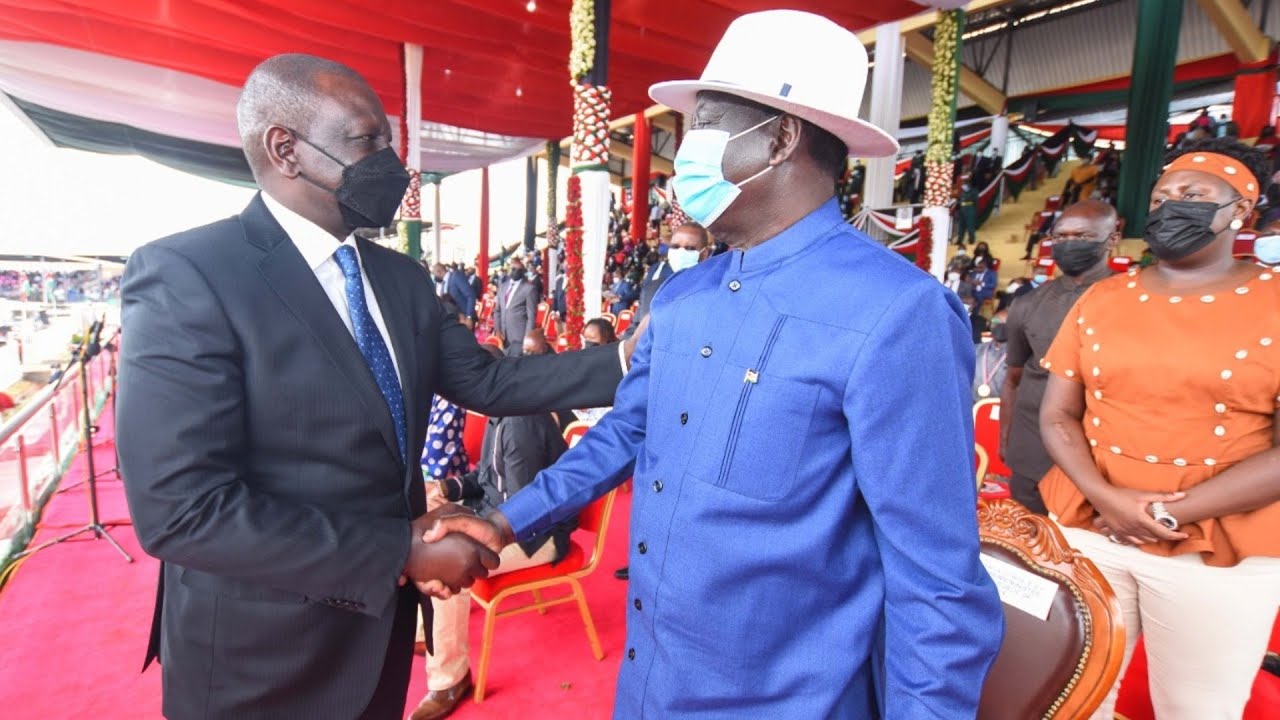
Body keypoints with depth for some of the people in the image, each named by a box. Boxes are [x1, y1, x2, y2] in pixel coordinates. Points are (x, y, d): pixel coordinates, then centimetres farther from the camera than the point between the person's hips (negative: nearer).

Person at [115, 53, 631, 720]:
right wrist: (402, 553, -23)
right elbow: (182, 510, -25)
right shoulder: (186, 275, -20)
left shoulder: (402, 278, 3)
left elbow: (487, 381, -2)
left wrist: (620, 362, -10)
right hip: (265, 654, -6)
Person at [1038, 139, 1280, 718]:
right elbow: (1057, 416, 2)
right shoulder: (1100, 301, 4)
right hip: (1087, 532, 2)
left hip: (1221, 554, -2)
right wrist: (1106, 499, -12)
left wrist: (1169, 513, -15)